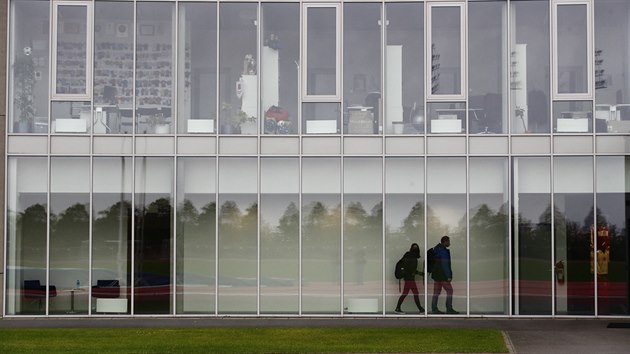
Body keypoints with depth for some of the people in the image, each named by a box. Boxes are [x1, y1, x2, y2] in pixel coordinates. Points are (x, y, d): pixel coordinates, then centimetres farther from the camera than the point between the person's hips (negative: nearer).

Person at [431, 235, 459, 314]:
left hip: (436, 275, 9)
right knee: (449, 290, -3)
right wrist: (448, 276, -19)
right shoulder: (444, 251, -17)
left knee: (436, 291, 10)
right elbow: (445, 265, -21)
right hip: (442, 275, -9)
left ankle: (434, 309, 9)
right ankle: (449, 309, -4)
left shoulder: (436, 249, 12)